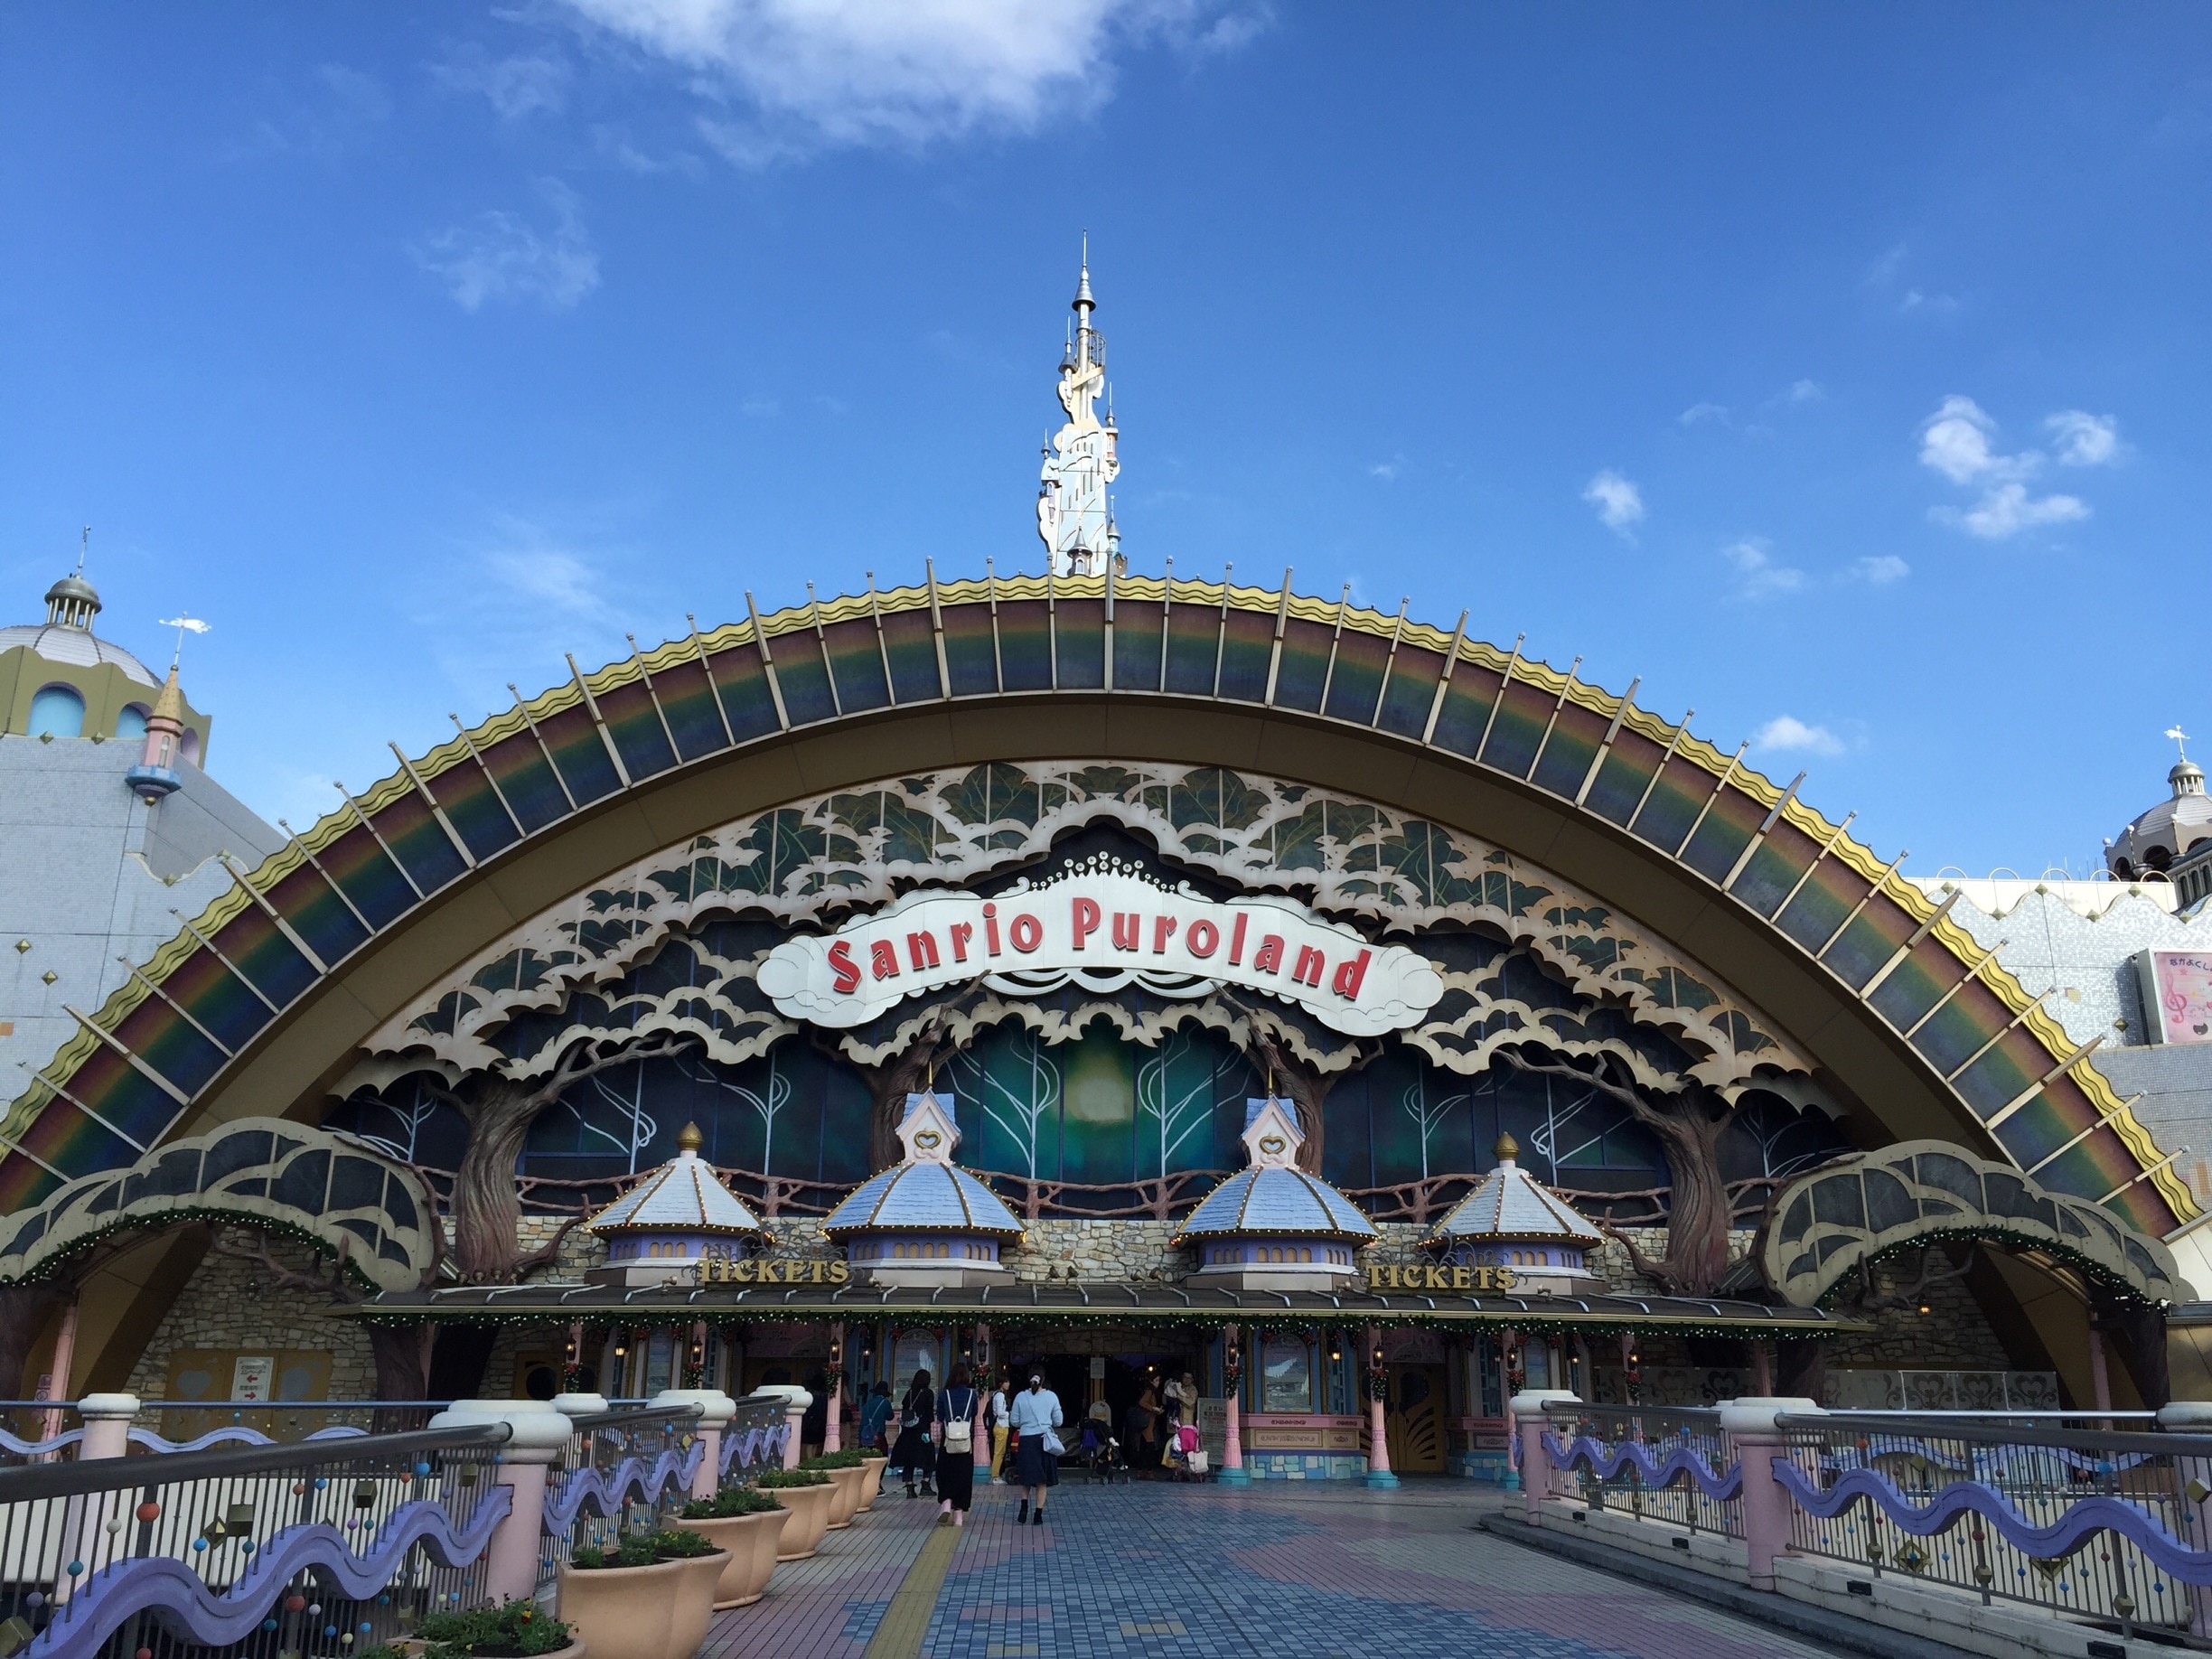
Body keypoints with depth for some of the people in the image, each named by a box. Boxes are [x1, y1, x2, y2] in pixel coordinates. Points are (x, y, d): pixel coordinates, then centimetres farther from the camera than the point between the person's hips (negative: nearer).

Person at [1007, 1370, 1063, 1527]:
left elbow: (1015, 1422, 1)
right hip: (1044, 1440, 0)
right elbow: (1058, 1421, 2)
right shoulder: (1051, 1396, -3)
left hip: (1026, 1440, 0)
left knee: (1026, 1477, 16)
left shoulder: (1021, 1397, -3)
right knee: (1042, 1480, 8)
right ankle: (1038, 1515, 7)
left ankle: (1024, 1508, 1)